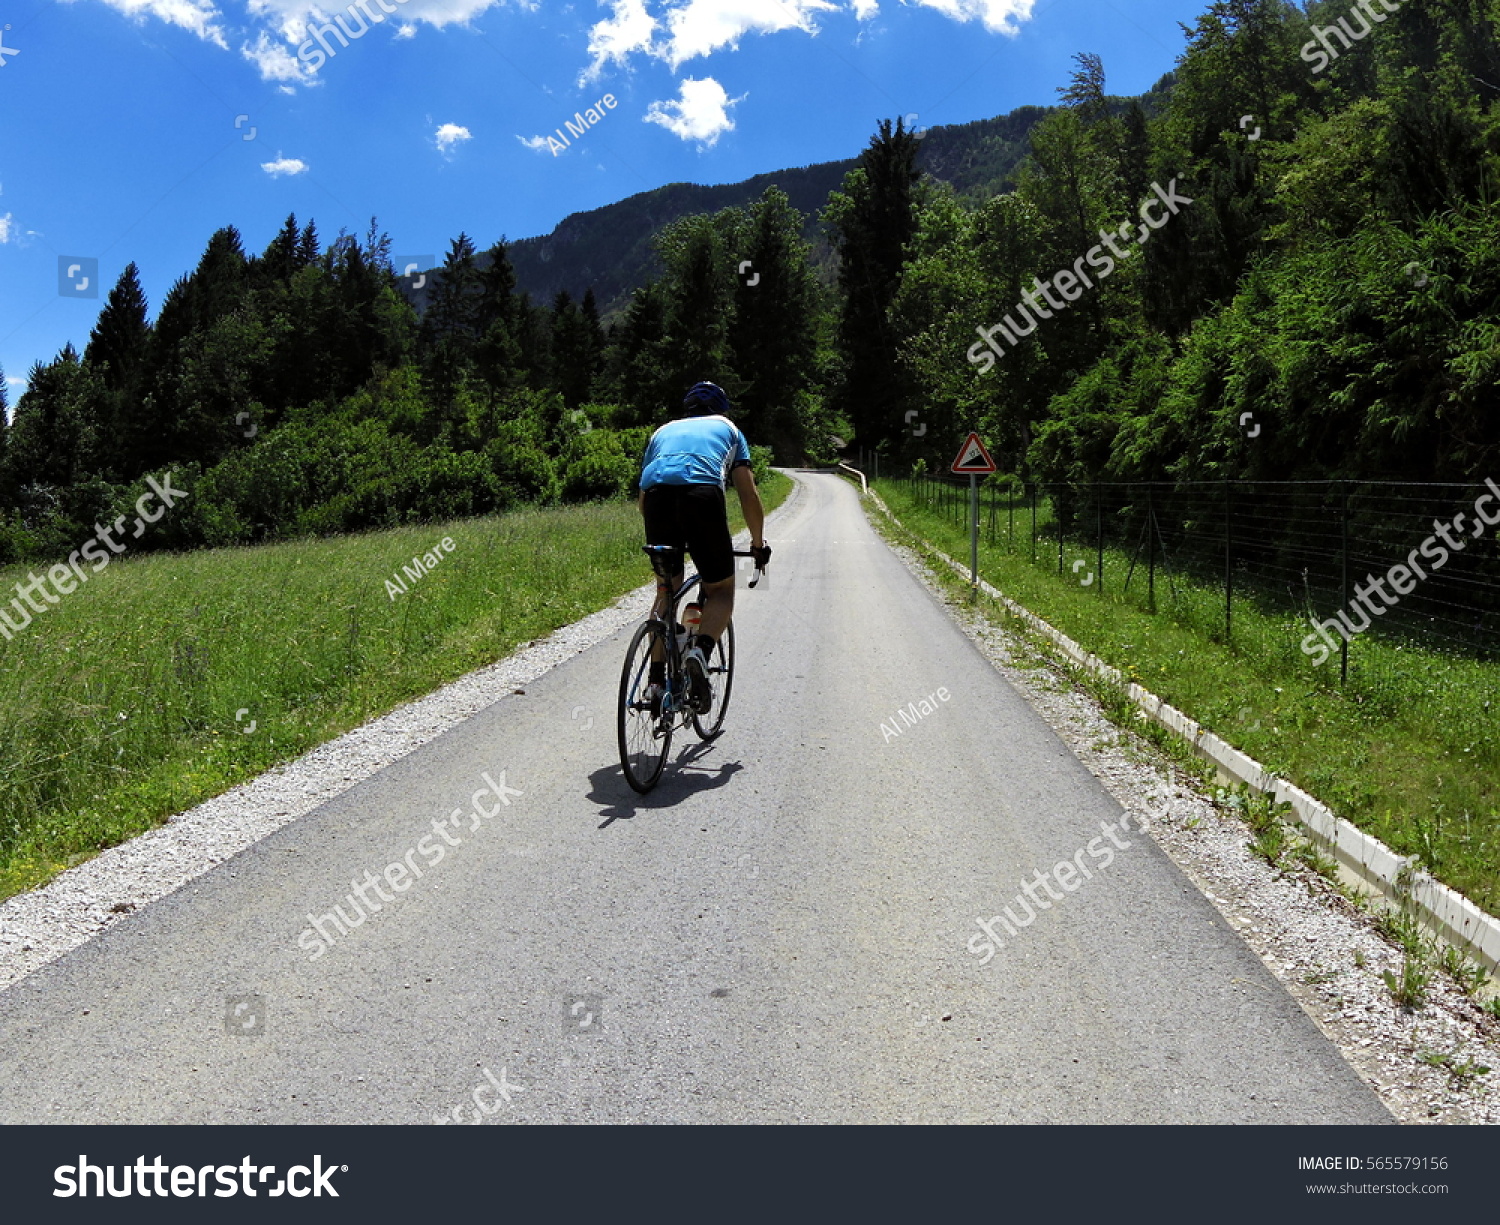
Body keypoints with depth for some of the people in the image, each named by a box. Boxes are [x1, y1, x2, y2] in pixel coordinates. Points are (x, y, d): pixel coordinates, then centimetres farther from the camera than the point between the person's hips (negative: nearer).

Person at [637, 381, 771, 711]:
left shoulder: (664, 430, 37)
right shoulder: (727, 429, 31)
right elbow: (749, 495, 25)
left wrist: (656, 534, 51)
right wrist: (758, 543, 37)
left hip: (657, 495, 3)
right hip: (702, 494, -3)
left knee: (666, 591, 20)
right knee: (721, 591, 13)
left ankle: (656, 680, 13)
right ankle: (700, 652, -15)